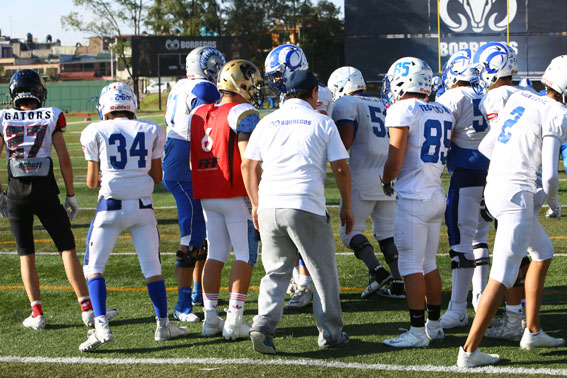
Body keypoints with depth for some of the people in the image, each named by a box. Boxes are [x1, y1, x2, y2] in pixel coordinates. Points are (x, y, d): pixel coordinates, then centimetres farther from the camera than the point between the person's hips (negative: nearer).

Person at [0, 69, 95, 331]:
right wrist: (71, 195, 7)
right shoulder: (51, 117, 1)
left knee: (25, 253, 12)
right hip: (45, 190, -1)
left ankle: (37, 313, 5)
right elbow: (64, 159, -1)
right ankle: (87, 307, 1)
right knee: (67, 248, 6)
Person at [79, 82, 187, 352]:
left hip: (111, 206, -2)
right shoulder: (151, 131, 5)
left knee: (93, 267, 6)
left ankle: (101, 326, -9)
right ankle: (163, 325, 20)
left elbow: (92, 181, 1)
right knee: (152, 268, 13)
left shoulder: (96, 132, -2)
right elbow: (157, 177, 10)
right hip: (142, 207, 2)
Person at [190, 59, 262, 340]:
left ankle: (211, 318, 11)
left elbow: (193, 158, 15)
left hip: (206, 196, 6)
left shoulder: (199, 114, 11)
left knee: (216, 254, 12)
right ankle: (234, 320, -3)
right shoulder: (244, 114, -10)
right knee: (245, 254, 1)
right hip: (235, 195, -6)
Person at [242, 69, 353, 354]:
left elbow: (248, 166, 15)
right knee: (324, 272, 10)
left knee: (276, 272, 12)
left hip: (269, 206, 3)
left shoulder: (267, 123, 13)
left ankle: (264, 324, -7)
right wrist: (346, 207, 16)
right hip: (305, 206, -3)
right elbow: (341, 170, 3)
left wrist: (256, 204, 26)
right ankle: (330, 333, 15)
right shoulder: (322, 123, 4)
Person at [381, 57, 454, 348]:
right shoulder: (443, 113, 11)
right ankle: (434, 324, 22)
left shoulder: (403, 111, -12)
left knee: (412, 266, -4)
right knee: (429, 264, 16)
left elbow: (395, 162, -14)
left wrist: (386, 181, 6)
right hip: (437, 195, 8)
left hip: (413, 199, -8)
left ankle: (418, 332, -3)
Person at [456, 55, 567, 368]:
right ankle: (469, 351, -9)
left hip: (494, 188, 9)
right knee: (503, 276, -7)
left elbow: (485, 149, 16)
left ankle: (533, 331, 29)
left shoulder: (520, 99, 12)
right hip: (517, 193, -9)